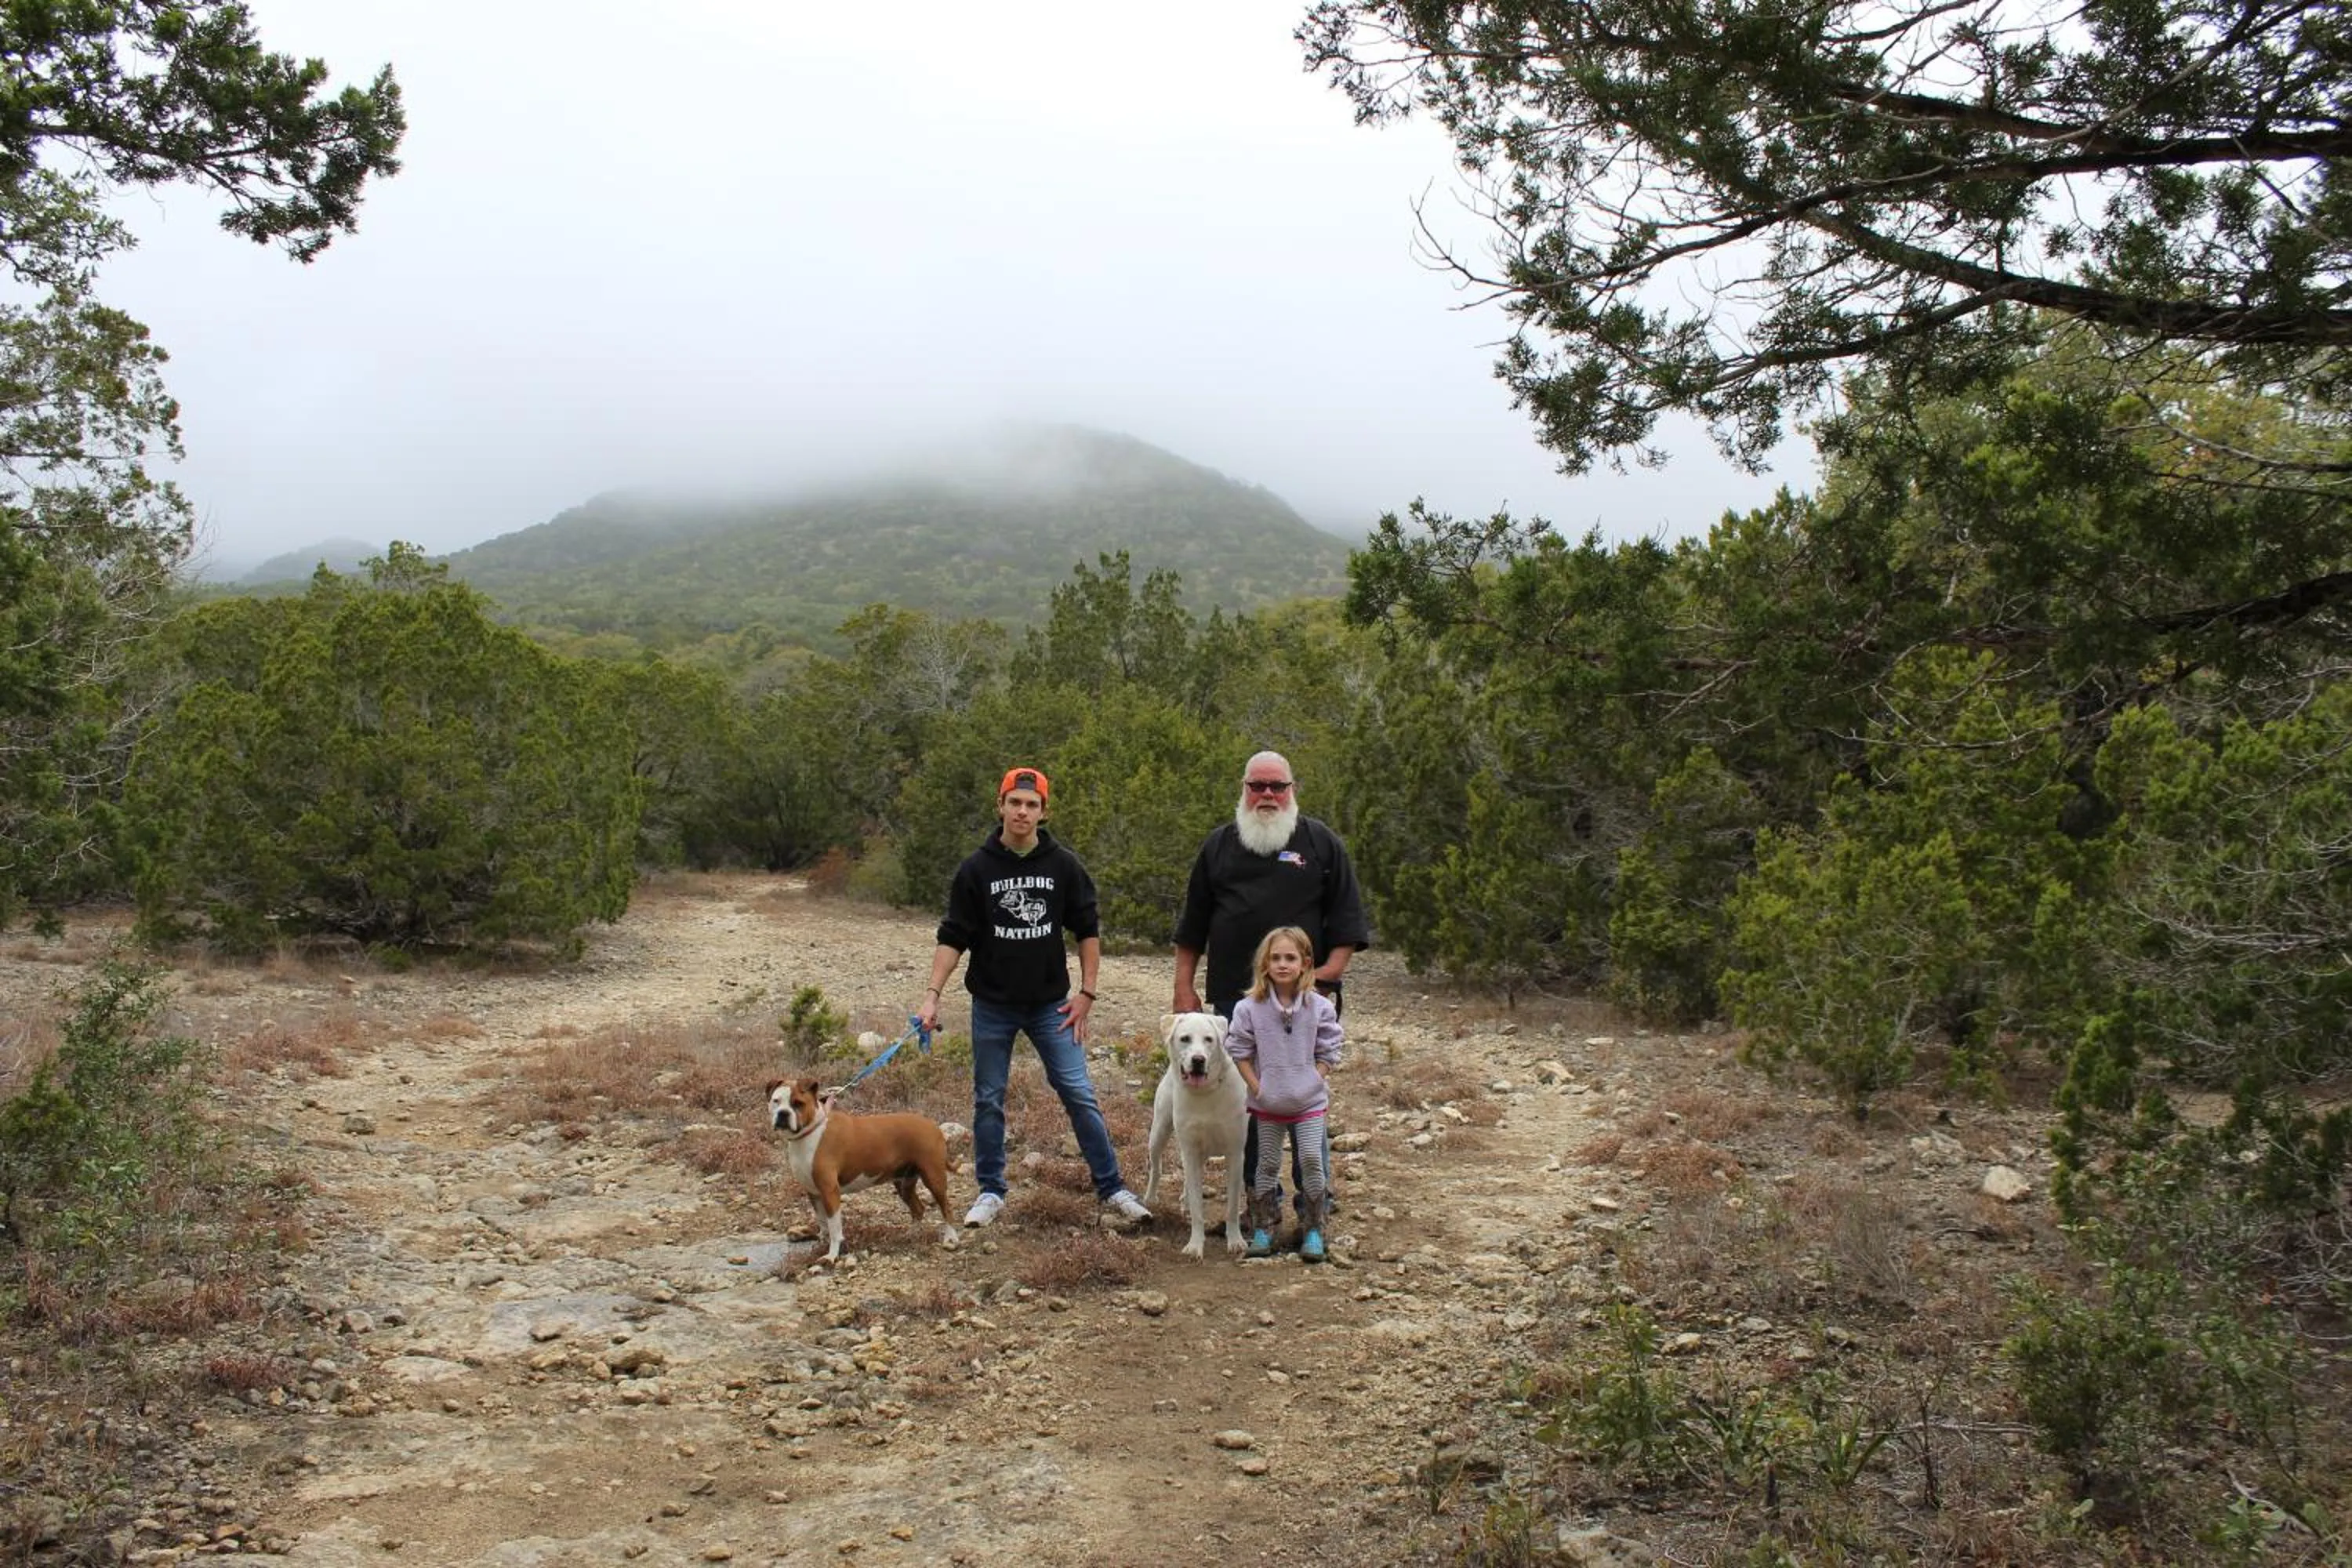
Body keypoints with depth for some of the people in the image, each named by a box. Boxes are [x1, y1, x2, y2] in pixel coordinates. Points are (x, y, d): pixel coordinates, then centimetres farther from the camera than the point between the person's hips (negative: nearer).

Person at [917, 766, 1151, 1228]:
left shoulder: (1064, 865, -3)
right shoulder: (976, 868, -5)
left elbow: (1088, 931, 4)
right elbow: (953, 937, -2)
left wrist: (1086, 993, -1)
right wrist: (932, 994, -11)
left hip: (1051, 1004, 0)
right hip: (992, 1006, 0)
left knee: (1079, 1095, -1)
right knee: (988, 1101, 9)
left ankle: (1111, 1188, 9)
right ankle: (991, 1193, 23)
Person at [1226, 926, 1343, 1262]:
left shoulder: (1319, 1007, -6)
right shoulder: (1250, 1007, -7)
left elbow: (1328, 1054, 0)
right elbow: (1239, 1052, -2)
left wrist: (1314, 1082, -9)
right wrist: (1257, 1087, -8)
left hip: (1309, 1102, 0)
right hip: (1267, 1105, 0)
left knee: (1312, 1161, -4)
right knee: (1267, 1165, 9)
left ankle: (1312, 1229, 9)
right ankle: (1263, 1227, 22)